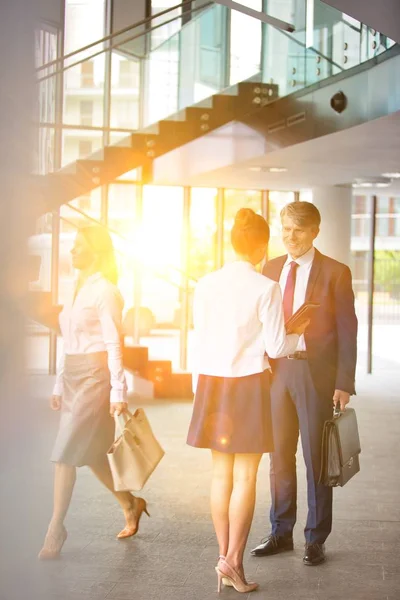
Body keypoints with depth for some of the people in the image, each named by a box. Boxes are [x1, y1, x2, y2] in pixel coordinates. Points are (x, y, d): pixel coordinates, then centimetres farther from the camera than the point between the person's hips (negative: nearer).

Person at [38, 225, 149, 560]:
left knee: (66, 453, -9)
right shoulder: (79, 290, 14)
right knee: (90, 454, 13)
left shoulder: (105, 292, -11)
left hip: (95, 377, -8)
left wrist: (118, 391, -17)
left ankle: (56, 529, 0)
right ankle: (131, 505, 30)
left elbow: (114, 345, -14)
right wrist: (60, 385, 15)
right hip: (73, 377, 8)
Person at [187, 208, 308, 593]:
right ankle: (233, 560, -1)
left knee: (221, 473, 11)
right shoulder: (266, 288, -11)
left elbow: (199, 342, 7)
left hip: (212, 384, 4)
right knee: (245, 477, 3)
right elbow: (276, 348, -7)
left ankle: (224, 556, 16)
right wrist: (298, 335, 14)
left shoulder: (206, 285, 2)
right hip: (249, 385, -4)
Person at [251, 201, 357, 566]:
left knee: (316, 457, 4)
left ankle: (316, 539, 15)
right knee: (280, 456, 10)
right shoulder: (272, 269, 11)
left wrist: (344, 383, -10)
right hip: (278, 369, 4)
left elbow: (347, 331, -4)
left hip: (316, 372, -4)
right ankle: (281, 533, 23)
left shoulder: (336, 273, -3)